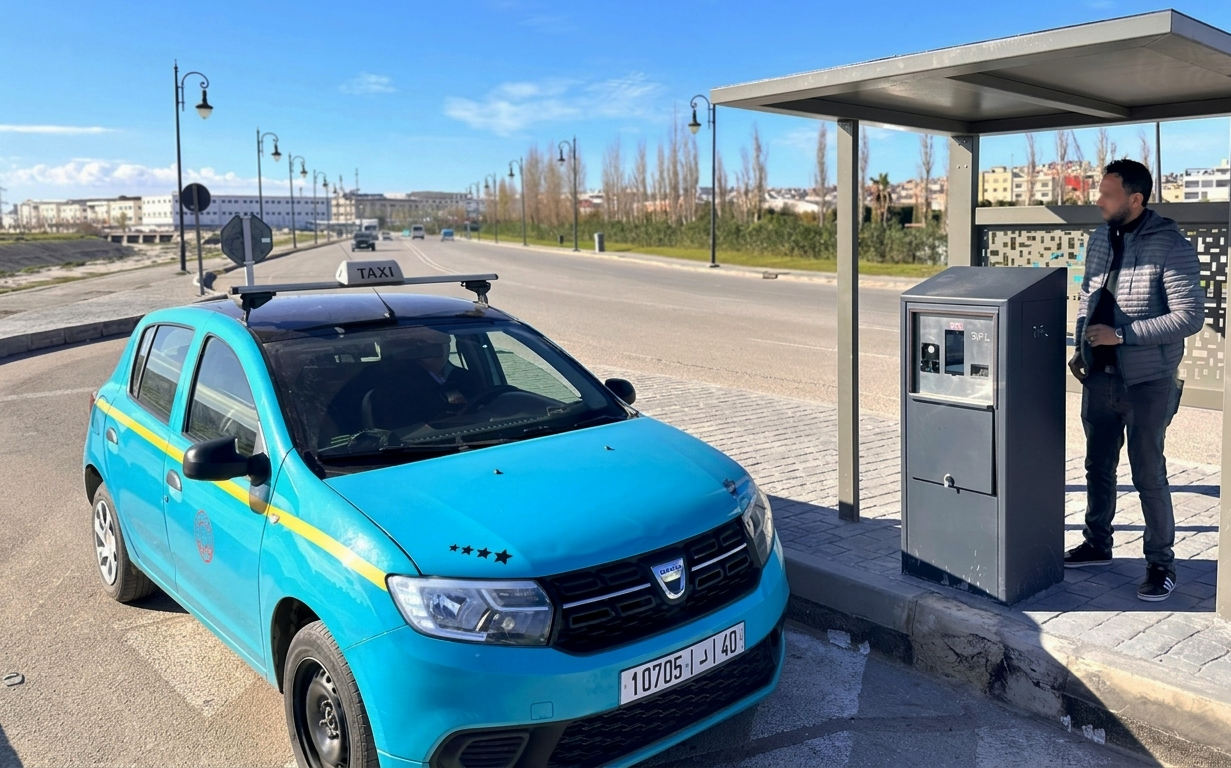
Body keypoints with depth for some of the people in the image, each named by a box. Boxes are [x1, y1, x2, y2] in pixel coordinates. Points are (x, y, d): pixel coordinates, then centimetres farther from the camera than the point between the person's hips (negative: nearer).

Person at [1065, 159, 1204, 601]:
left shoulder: (1170, 246, -15)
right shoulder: (1100, 239, 6)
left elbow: (1190, 316, -19)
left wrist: (1121, 335, -21)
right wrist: (1082, 347, 6)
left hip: (1146, 382, -7)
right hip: (1099, 376, 7)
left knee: (1148, 474, 1)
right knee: (1098, 466, 17)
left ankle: (1161, 564, 16)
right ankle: (1097, 544, 33)